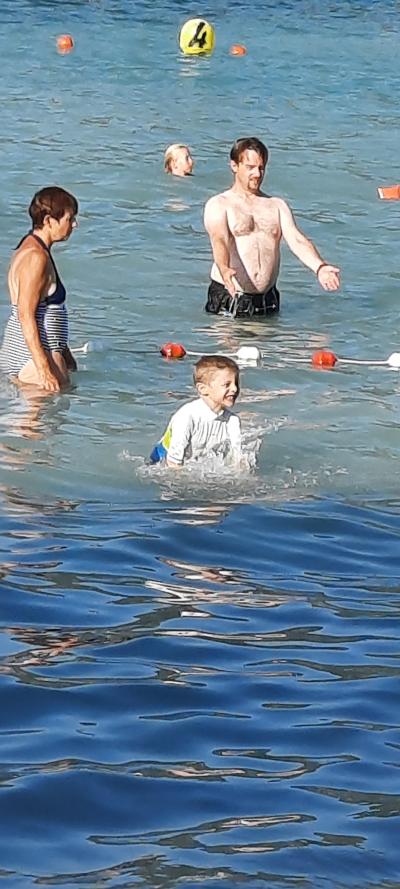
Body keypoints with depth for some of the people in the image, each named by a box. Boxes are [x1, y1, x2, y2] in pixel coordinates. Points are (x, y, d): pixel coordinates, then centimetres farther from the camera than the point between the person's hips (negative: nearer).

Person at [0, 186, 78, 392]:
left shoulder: (29, 247, 15)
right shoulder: (36, 257, -17)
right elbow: (26, 316, -21)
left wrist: (64, 353, 29)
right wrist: (44, 368, -24)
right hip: (34, 356, -10)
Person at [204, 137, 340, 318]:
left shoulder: (277, 206, 16)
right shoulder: (219, 204, 2)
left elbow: (297, 240, 1)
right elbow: (218, 240, -16)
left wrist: (319, 267, -20)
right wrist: (224, 269, -39)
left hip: (267, 300, 4)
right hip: (228, 298, -3)